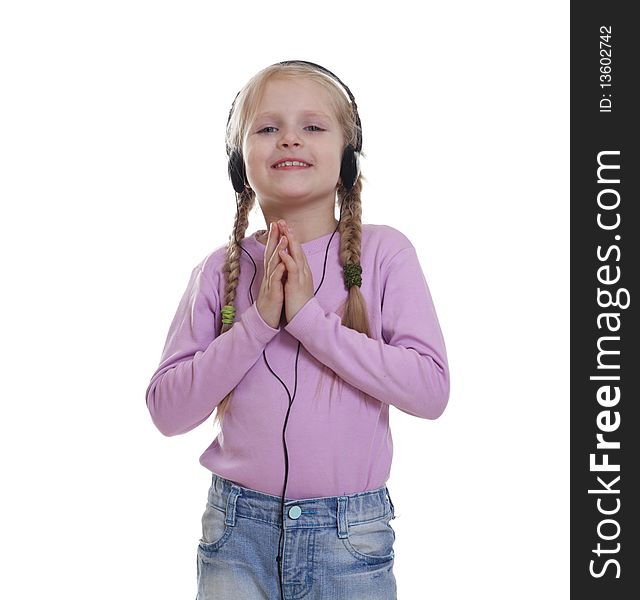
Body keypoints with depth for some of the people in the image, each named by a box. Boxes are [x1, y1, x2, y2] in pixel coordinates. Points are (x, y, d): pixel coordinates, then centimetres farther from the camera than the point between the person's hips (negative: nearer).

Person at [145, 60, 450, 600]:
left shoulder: (383, 252, -5)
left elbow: (431, 388, -14)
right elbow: (167, 411, -5)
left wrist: (310, 318, -20)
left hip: (350, 534, -1)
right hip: (237, 531, 1)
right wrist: (257, 322, -16)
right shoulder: (219, 270, -1)